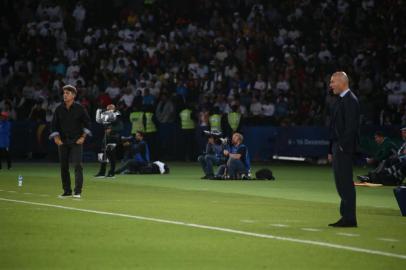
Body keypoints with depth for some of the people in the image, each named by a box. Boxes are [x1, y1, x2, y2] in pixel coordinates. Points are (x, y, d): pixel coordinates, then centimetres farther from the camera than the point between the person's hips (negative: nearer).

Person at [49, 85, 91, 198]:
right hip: (63, 141, 3)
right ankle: (67, 191, 14)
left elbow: (87, 122, 3)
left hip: (76, 141, -3)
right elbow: (54, 125, 9)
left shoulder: (79, 108, -2)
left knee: (78, 165, -12)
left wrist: (83, 137, -3)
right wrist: (56, 138, 0)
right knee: (63, 167, 5)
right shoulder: (59, 109, 3)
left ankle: (77, 191, -13)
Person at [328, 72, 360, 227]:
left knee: (346, 183, -8)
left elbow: (351, 126, -19)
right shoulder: (340, 100, 18)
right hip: (338, 147, 10)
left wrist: (343, 146, -20)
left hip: (344, 148, -10)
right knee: (341, 183, 11)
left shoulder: (350, 100, -12)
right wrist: (332, 150, 18)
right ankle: (346, 216, 14)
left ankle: (349, 218, -5)